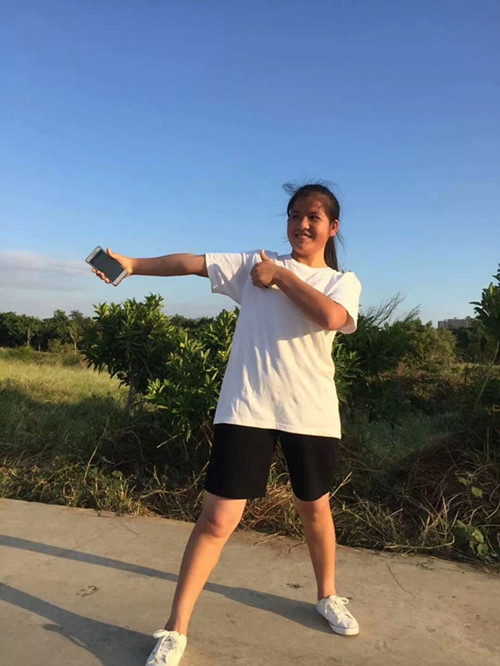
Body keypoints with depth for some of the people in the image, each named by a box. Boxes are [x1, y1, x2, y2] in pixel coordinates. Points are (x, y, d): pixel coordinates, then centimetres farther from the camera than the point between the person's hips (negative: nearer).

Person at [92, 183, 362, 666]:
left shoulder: (343, 282, 6)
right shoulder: (255, 262, 6)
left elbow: (330, 317, -18)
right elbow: (193, 262, -5)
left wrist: (279, 276, -9)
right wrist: (133, 264, -16)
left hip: (311, 413, 2)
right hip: (246, 409, -1)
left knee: (315, 509, 19)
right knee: (217, 518, -3)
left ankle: (327, 596, 45)